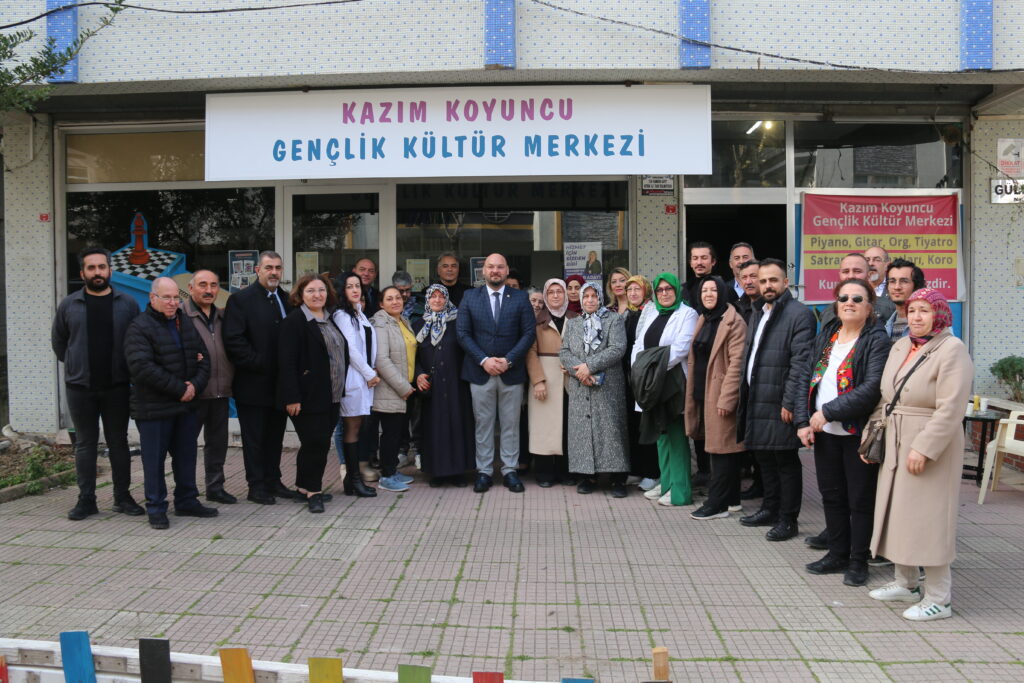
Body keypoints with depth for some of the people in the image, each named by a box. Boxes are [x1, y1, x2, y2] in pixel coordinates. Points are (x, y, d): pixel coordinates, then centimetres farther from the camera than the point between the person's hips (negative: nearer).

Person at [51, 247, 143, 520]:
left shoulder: (127, 303, 0)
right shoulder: (69, 305, 2)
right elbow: (58, 342, 12)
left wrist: (127, 369, 2)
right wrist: (77, 365, 10)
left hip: (117, 387, 0)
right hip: (80, 387, 0)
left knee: (119, 442, 8)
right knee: (85, 443, 7)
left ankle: (122, 497, 17)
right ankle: (86, 499, 15)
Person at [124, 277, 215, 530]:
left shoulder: (187, 325, 12)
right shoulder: (140, 327, -10)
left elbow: (203, 359, 13)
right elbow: (142, 367, -21)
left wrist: (195, 385, -7)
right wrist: (179, 389, -18)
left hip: (186, 405, 7)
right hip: (153, 408, -6)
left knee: (186, 456, 14)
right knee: (154, 459, 1)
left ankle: (187, 501, 26)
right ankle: (156, 508, 12)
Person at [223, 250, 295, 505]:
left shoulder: (287, 300, 11)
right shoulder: (240, 299, -6)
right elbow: (234, 341, -14)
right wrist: (260, 365, -16)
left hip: (280, 383, 5)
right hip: (253, 384, -5)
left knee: (275, 435, 13)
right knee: (254, 438, 4)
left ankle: (273, 481, 24)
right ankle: (256, 486, 13)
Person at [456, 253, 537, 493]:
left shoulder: (520, 298, 4)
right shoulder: (470, 297, 5)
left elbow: (529, 332, -1)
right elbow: (463, 333, 0)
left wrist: (508, 360, -12)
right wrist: (484, 360, -11)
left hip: (511, 372, 0)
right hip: (480, 372, 0)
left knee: (511, 424, 6)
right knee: (483, 424, 6)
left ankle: (509, 471, 16)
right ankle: (483, 471, 15)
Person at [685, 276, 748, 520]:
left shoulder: (734, 322, -11)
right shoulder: (703, 320, 16)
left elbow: (737, 363, -17)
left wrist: (726, 398, -21)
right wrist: (692, 394, 14)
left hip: (720, 395, -9)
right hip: (702, 393, 9)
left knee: (722, 448, -3)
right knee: (718, 447, 14)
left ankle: (717, 504, 3)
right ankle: (731, 499, 23)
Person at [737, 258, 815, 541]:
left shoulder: (799, 314, -11)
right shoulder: (758, 314, 17)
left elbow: (801, 363, -17)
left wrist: (790, 402, -20)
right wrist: (744, 395, 15)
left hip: (780, 403, -8)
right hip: (756, 401, 8)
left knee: (786, 461, 2)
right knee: (764, 457, 17)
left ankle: (788, 520, 12)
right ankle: (770, 509, 32)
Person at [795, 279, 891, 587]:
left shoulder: (877, 340, -9)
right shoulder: (825, 336, 11)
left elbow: (872, 388, -20)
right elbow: (807, 379, 9)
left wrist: (828, 412, -21)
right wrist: (803, 421, -1)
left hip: (858, 433, -6)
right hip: (824, 433, 6)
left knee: (860, 499, 5)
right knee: (832, 495, 15)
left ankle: (858, 561, 19)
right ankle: (837, 553, 29)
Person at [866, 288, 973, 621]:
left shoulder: (952, 350, -12)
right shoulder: (901, 346, 11)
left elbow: (949, 409, -19)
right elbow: (884, 397, 16)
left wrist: (924, 449, -23)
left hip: (930, 445, -8)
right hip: (894, 444, 8)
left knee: (928, 518, -2)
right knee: (898, 513, 14)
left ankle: (938, 599, 10)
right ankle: (906, 583, 29)